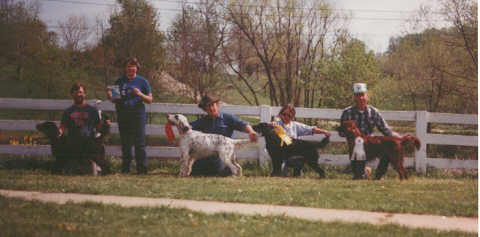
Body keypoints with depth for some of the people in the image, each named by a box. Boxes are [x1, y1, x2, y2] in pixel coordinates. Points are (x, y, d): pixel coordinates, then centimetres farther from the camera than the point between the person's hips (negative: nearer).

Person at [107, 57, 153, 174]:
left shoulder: (142, 81, 5)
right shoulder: (120, 81, 13)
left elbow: (150, 100, 5)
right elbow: (115, 100, 18)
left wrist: (140, 94, -13)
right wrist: (111, 97, -5)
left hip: (138, 114, -3)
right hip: (123, 115, 3)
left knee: (139, 143, -8)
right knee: (125, 144, 6)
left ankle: (142, 168, -5)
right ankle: (125, 168, 12)